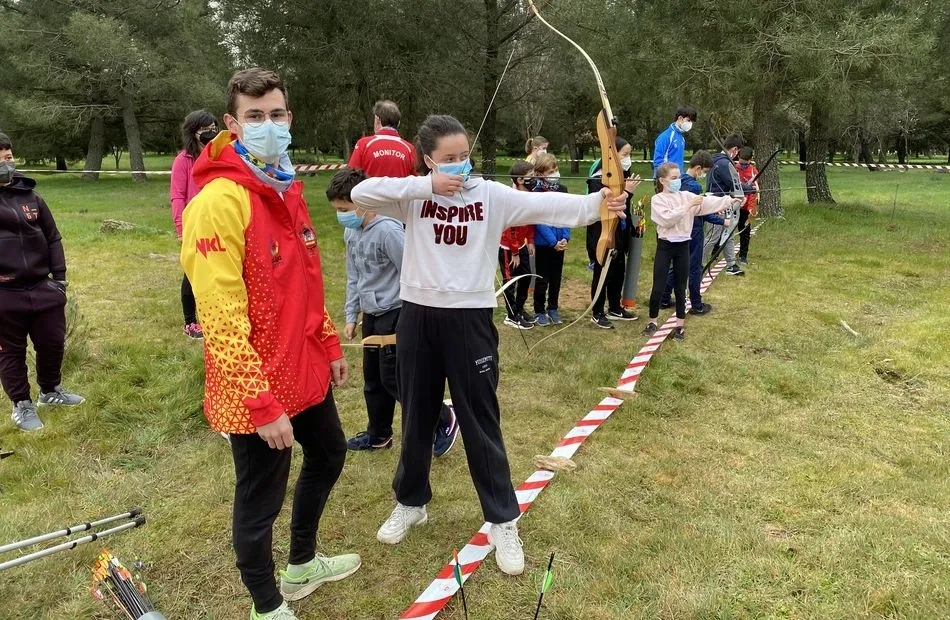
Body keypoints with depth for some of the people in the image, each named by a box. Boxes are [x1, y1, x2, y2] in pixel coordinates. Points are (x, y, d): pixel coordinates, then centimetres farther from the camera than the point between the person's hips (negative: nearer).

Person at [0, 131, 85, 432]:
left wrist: (59, 278, 7)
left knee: (53, 343, 14)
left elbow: (52, 238, 11)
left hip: (42, 288, 4)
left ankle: (50, 391, 38)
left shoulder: (31, 196, 6)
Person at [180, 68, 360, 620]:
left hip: (305, 372, 10)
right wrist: (261, 402, -25)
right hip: (257, 392, -9)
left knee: (328, 456, 27)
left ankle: (304, 564, 51)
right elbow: (222, 319, -25)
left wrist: (330, 346, 17)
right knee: (261, 502, 10)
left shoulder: (288, 189, 8)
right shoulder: (219, 201, -21)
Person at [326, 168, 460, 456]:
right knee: (372, 378, 16)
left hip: (395, 314, -8)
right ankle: (378, 434, 32)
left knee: (393, 379, -4)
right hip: (371, 314, 8)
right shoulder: (351, 232, 5)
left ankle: (443, 419, 13)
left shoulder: (388, 230, -21)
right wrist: (351, 317, 13)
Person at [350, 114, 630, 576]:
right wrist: (425, 186, -20)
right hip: (418, 316, 2)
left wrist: (594, 204, -34)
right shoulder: (413, 195, 0)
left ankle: (503, 522, 21)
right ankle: (410, 503, 39)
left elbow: (543, 205, -17)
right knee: (417, 417, 17)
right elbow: (361, 193, -14)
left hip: (469, 318, -2)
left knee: (480, 422, 6)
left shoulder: (491, 194, -3)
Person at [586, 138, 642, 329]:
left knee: (619, 270, 15)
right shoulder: (598, 179, -17)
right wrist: (626, 191, -25)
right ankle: (597, 313, 15)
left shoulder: (621, 175, 7)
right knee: (603, 272, 2)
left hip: (619, 232, 8)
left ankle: (615, 308, 31)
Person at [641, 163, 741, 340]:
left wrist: (729, 200, -15)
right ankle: (652, 322, 18)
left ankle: (679, 325, 18)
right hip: (665, 246, -3)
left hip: (683, 246, 3)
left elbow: (707, 202, -5)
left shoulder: (686, 196, 5)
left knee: (680, 288, 9)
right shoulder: (657, 199, -6)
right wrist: (687, 206, -19)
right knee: (658, 288, 0)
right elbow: (667, 219, -19)